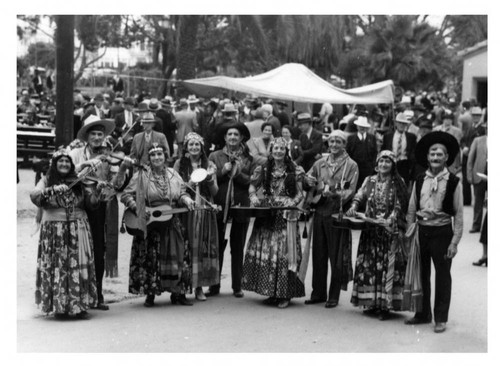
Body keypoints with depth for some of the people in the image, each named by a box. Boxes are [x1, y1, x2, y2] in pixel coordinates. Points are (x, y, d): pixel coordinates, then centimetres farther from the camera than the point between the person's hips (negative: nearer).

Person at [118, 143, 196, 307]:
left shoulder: (173, 174, 8)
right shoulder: (141, 175, -4)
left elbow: (181, 194, 14)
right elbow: (126, 195, -5)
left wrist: (186, 200, -8)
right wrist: (138, 209, -18)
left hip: (172, 225, 3)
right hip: (149, 225, -3)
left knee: (177, 257, 4)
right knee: (149, 260, 0)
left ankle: (178, 293, 15)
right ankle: (150, 294, 11)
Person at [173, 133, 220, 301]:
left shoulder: (209, 165, 10)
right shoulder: (180, 164, 6)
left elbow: (215, 192, 8)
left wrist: (210, 179, -11)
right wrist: (188, 185, -13)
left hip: (205, 211, 1)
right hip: (186, 210, -1)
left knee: (203, 247, -1)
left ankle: (199, 286, 5)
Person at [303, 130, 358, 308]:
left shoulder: (351, 165, 1)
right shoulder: (320, 163, 13)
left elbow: (351, 191, -7)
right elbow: (306, 180, 17)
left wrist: (335, 195, -24)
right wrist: (308, 182, -7)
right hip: (320, 212, 4)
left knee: (336, 257, 0)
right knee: (318, 254, 7)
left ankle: (334, 296, 8)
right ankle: (318, 293, 18)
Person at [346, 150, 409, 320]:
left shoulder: (398, 183, 0)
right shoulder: (369, 180, 9)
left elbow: (399, 206, -6)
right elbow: (359, 196, 0)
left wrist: (390, 220, -22)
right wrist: (353, 207, -20)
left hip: (390, 231, -3)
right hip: (370, 231, 3)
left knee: (388, 266, -4)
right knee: (369, 265, 4)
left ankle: (385, 304, -1)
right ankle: (371, 302, 13)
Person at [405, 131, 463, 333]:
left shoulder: (453, 182, -7)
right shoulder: (419, 181, 4)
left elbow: (458, 214, -6)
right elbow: (411, 210, 10)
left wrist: (454, 242, -11)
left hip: (442, 232, -4)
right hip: (421, 231, 4)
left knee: (443, 276, 5)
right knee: (421, 274, 12)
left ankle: (441, 318, 16)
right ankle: (423, 313, 26)